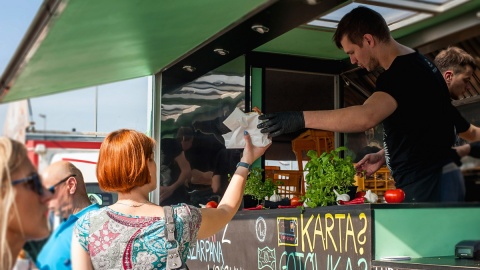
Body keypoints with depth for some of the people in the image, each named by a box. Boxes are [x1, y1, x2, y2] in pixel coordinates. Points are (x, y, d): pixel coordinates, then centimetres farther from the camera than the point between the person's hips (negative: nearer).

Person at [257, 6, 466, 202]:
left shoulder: (403, 71, -19)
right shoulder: (414, 64, 14)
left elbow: (366, 116, -36)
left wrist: (300, 118, -34)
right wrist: (382, 156, 13)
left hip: (428, 182, -10)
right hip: (430, 178, 10)